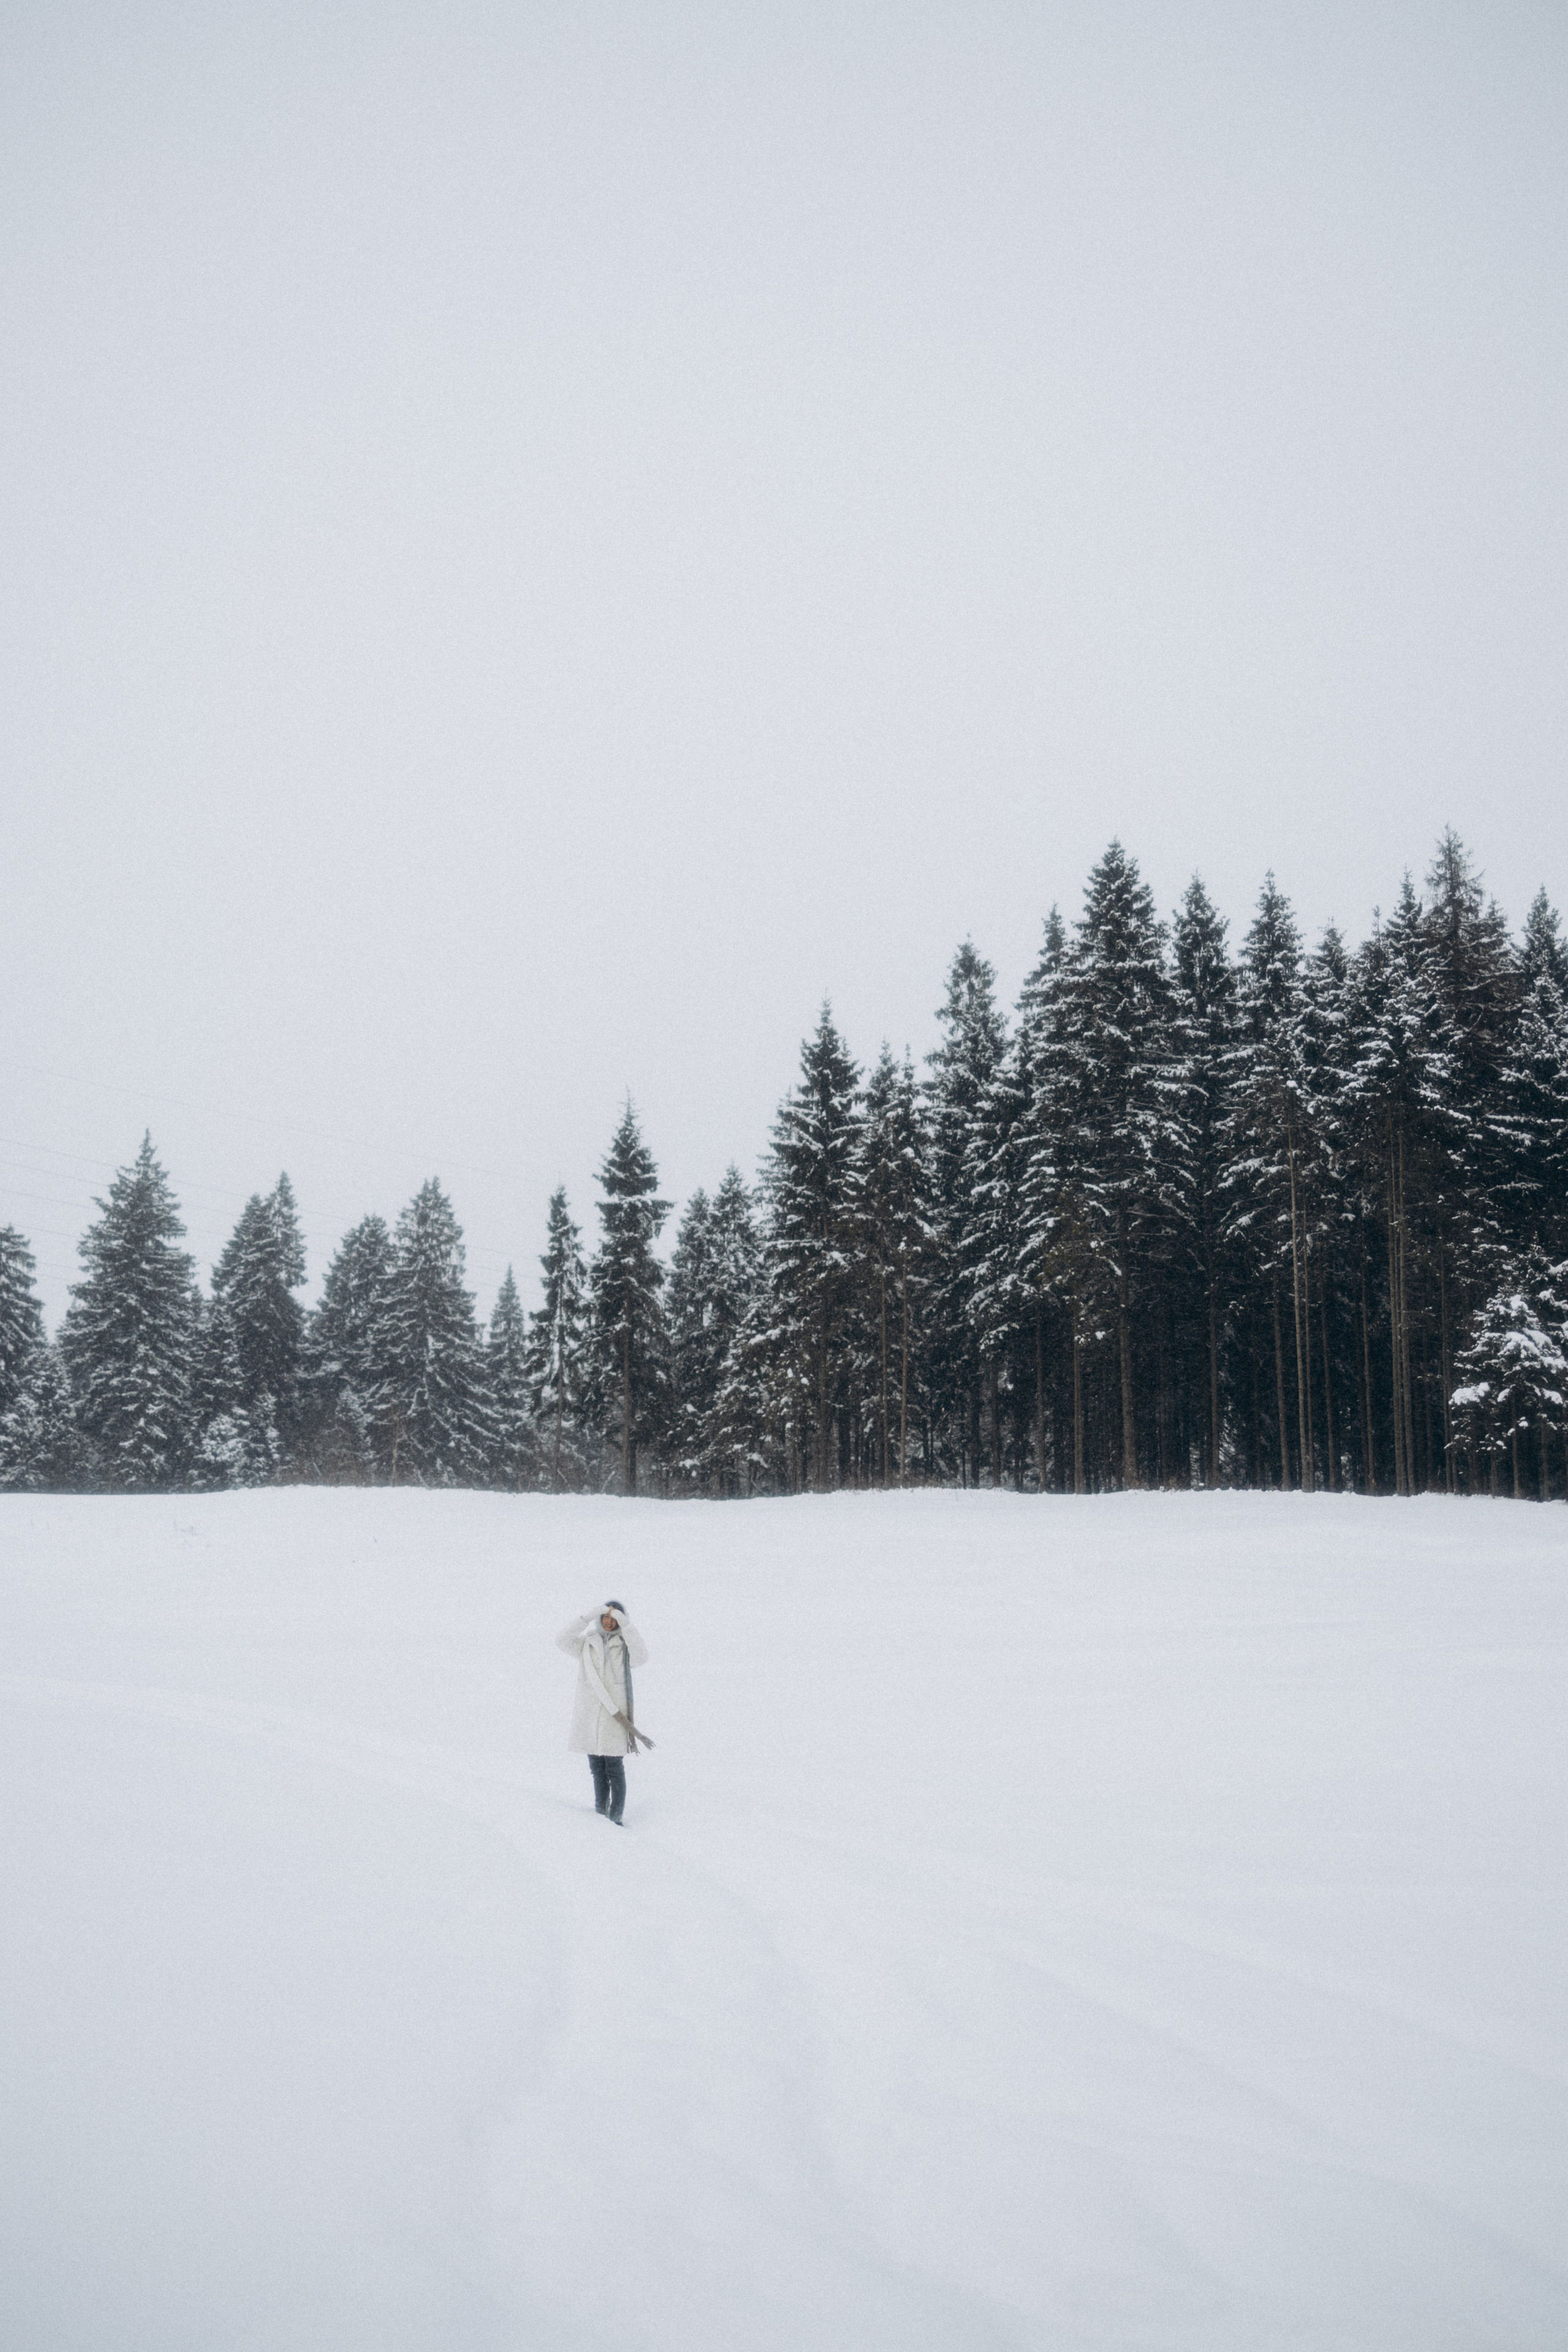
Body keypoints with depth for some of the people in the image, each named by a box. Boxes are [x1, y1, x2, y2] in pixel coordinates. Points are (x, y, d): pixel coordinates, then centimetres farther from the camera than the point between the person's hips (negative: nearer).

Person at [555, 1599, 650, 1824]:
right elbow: (563, 1641, -11)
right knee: (596, 1765, 11)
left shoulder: (624, 1646, 2)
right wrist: (586, 1619, -20)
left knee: (614, 1767, -6)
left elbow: (641, 1657, -20)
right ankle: (600, 1810, 22)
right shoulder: (586, 1642, 7)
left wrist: (626, 1625, -25)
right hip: (588, 1711, 3)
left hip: (614, 1713, -3)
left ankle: (616, 1815, -1)